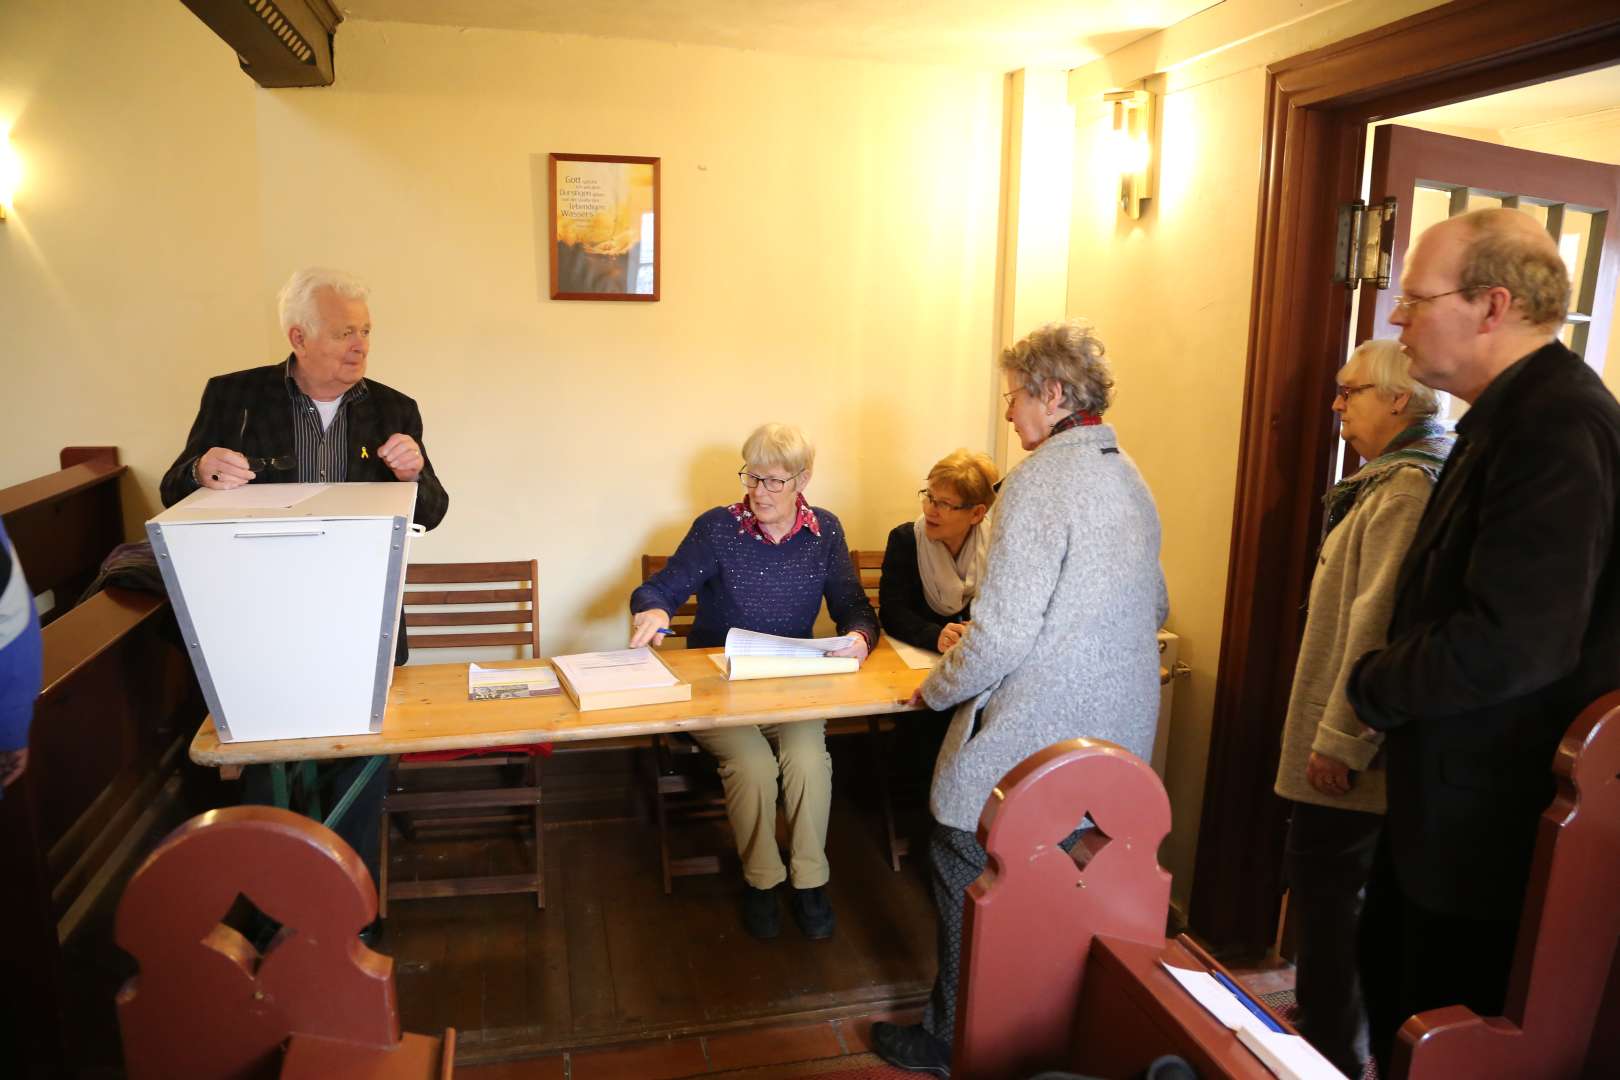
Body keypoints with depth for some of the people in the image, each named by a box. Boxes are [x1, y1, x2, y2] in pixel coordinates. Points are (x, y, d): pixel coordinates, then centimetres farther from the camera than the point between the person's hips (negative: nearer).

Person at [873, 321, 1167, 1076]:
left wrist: (934, 690, -5)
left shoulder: (1040, 480, -18)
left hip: (1030, 745, -8)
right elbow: (1154, 610, 18)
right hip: (1114, 742, 9)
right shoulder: (1131, 481, 9)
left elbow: (1002, 631, -23)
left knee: (969, 884, 9)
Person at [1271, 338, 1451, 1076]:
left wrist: (1339, 740, -21)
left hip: (1347, 757, -10)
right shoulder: (1395, 478, 14)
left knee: (1326, 899, 1)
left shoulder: (1407, 488, -18)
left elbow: (1377, 627, -25)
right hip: (1348, 740, 10)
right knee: (1327, 895, 20)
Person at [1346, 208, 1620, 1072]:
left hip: (1494, 827, -10)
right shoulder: (1511, 415, 11)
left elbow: (1515, 641, -30)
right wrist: (1387, 685, 3)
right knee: (1391, 984, 24)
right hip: (1450, 805, 10)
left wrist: (1374, 689, -14)